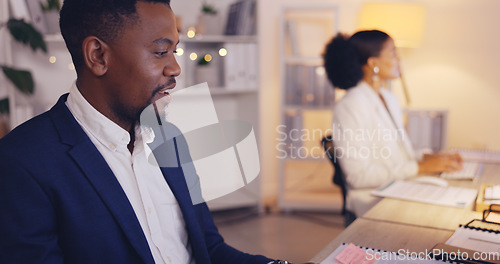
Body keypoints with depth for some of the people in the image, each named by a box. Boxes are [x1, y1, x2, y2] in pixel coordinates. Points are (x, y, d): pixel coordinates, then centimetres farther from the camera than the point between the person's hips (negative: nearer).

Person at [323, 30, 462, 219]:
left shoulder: (390, 99, 15)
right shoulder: (349, 106, -14)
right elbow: (359, 175, -19)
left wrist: (426, 157, 2)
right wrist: (419, 167, -17)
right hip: (373, 204, -8)